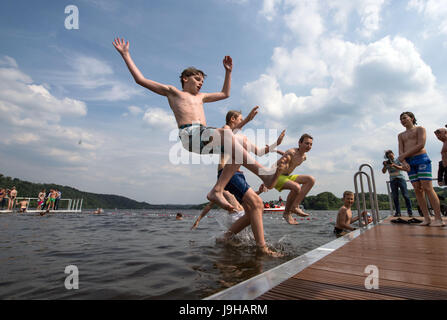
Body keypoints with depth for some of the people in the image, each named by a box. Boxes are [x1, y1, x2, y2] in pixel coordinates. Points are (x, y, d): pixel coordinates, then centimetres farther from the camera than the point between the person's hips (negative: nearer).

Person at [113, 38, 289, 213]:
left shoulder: (200, 97, 38)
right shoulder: (172, 91, 22)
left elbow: (225, 93, 47)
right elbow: (141, 80, 21)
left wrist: (228, 71, 44)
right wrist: (126, 55, 23)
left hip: (204, 136, 7)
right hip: (189, 134, -7)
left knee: (236, 150, -13)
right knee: (226, 133, -31)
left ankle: (217, 191, -17)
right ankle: (264, 173, -36)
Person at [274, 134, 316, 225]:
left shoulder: (304, 157, 6)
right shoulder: (291, 152, -20)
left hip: (287, 177, 9)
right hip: (276, 177, -9)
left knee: (311, 180, -8)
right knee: (296, 187, -33)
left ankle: (295, 206, -12)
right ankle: (287, 213, -10)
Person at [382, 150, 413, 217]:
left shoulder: (398, 160, 6)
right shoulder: (387, 162, 11)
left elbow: (403, 168, -7)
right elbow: (383, 171, 3)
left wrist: (394, 165, -22)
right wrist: (384, 165, -14)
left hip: (400, 179, -2)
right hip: (392, 180, 2)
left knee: (405, 195, -6)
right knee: (395, 197, -1)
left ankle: (410, 212, -1)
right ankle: (398, 212, 1)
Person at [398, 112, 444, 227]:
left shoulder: (420, 129, 9)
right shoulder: (401, 135, 22)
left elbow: (421, 145, -7)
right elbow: (401, 151, 9)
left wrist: (404, 155, -11)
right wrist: (404, 162, -10)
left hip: (421, 159, -4)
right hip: (409, 162, 5)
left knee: (427, 188, -12)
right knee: (417, 190, -1)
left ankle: (438, 219, -9)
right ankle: (427, 218, 0)